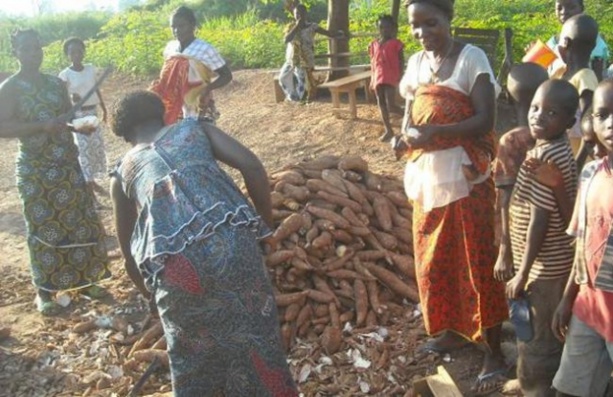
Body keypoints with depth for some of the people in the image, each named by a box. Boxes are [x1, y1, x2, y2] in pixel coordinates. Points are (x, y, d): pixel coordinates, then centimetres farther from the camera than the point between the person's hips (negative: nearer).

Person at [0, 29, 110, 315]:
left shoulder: (56, 83, 9)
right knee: (44, 227, 1)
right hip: (35, 170, -5)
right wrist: (42, 125, -25)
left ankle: (83, 279, 24)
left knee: (79, 222, 9)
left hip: (68, 164, 5)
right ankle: (44, 291, 13)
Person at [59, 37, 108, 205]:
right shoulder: (65, 75, -12)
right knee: (84, 149, -4)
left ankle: (92, 181, 25)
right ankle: (89, 189, 1)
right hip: (78, 115, -6)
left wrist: (104, 109, 19)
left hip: (93, 112, 6)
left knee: (97, 146, 10)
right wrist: (71, 98, -39)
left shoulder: (91, 68, 4)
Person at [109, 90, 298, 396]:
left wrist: (150, 294, 47)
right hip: (231, 240, 0)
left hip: (173, 264, 1)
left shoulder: (121, 174, 25)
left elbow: (130, 254, 30)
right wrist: (266, 223, 20)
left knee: (192, 354, 24)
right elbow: (252, 166, 9)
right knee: (255, 338, 18)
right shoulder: (195, 127, 24)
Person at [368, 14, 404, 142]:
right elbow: (372, 62, 15)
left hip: (390, 77, -6)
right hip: (378, 78, 6)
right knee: (381, 104, 9)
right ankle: (388, 130, 18)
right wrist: (373, 78, 12)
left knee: (391, 106, -15)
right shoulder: (374, 44, 11)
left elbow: (401, 60, -3)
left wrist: (400, 76, -12)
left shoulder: (395, 43, -3)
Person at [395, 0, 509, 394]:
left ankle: (495, 352, 9)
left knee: (476, 260, -1)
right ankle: (453, 329, 33)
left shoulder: (472, 58, -10)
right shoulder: (416, 62, 9)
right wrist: (406, 134, -9)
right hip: (427, 174, 6)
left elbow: (485, 120, -15)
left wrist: (436, 131, -27)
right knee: (435, 257, 14)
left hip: (466, 174, -6)